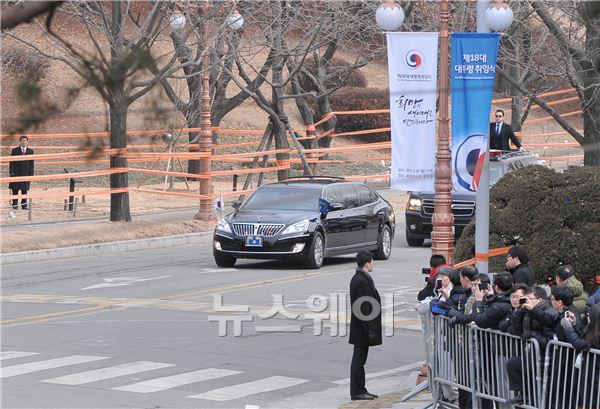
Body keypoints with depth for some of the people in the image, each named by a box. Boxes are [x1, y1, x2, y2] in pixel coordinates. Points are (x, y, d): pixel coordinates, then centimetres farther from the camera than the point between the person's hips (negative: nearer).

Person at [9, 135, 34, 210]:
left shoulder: (30, 151, 9)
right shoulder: (14, 150, 4)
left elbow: (31, 163, 7)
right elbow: (12, 162, 1)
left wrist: (31, 174, 0)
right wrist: (12, 172, -8)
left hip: (26, 173, 1)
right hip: (16, 173, -1)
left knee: (24, 190, 1)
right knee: (15, 190, -1)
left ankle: (24, 205, 4)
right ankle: (15, 204, 4)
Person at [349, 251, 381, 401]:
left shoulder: (357, 279, 12)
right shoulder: (362, 281, -20)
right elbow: (365, 308, -22)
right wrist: (370, 330, -21)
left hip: (359, 328, 10)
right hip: (362, 328, -10)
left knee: (359, 360, 14)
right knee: (359, 359, -3)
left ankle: (360, 390, 21)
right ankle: (357, 392, 2)